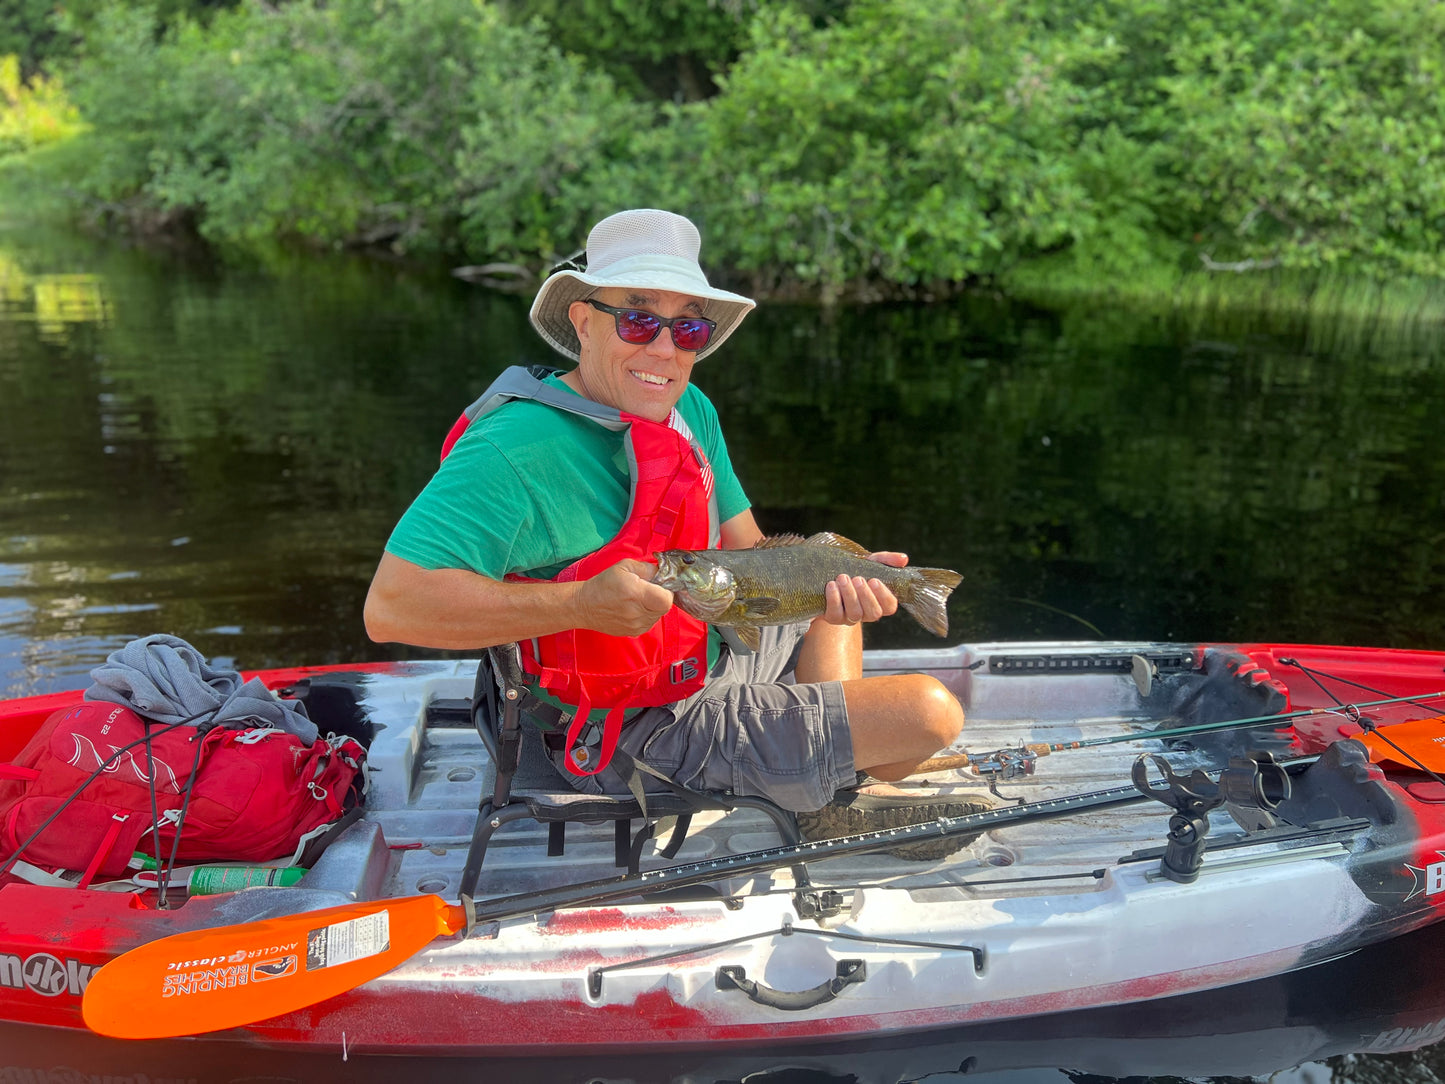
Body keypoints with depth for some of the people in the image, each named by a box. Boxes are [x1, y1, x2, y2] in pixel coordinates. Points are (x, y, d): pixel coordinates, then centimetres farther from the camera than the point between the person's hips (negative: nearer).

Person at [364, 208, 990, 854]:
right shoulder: (514, 449, -28)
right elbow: (391, 606, -34)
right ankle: (838, 799, 23)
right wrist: (582, 604, -39)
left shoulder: (692, 411, 1)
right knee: (930, 713, -9)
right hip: (642, 733, -9)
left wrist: (831, 586, -17)